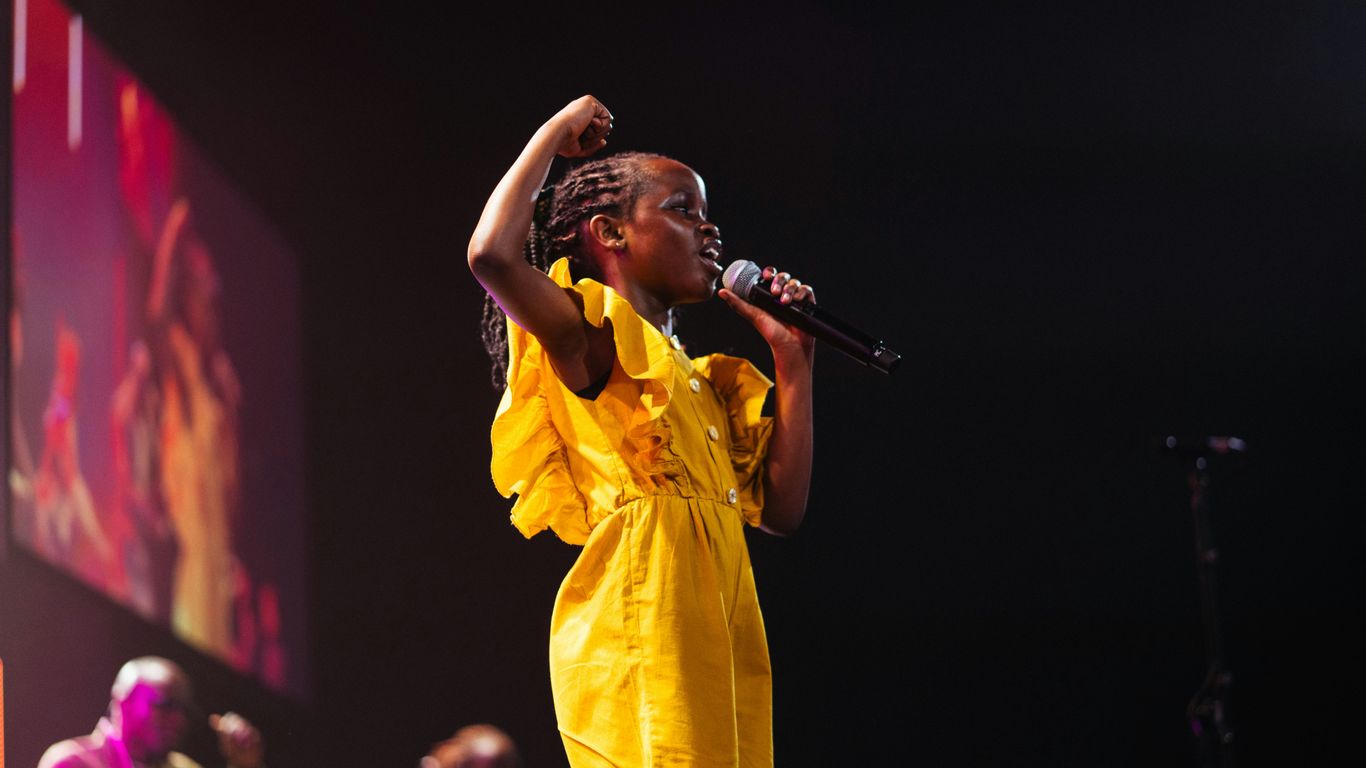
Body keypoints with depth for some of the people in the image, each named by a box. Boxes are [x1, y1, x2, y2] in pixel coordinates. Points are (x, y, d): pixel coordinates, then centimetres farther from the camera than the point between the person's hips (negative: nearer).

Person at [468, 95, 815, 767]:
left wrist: (793, 361, 20)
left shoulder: (698, 379, 25)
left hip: (720, 642, 8)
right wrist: (555, 134, -4)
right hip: (640, 630, -8)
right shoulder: (596, 341, 1)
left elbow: (782, 507, 21)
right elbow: (493, 256, -18)